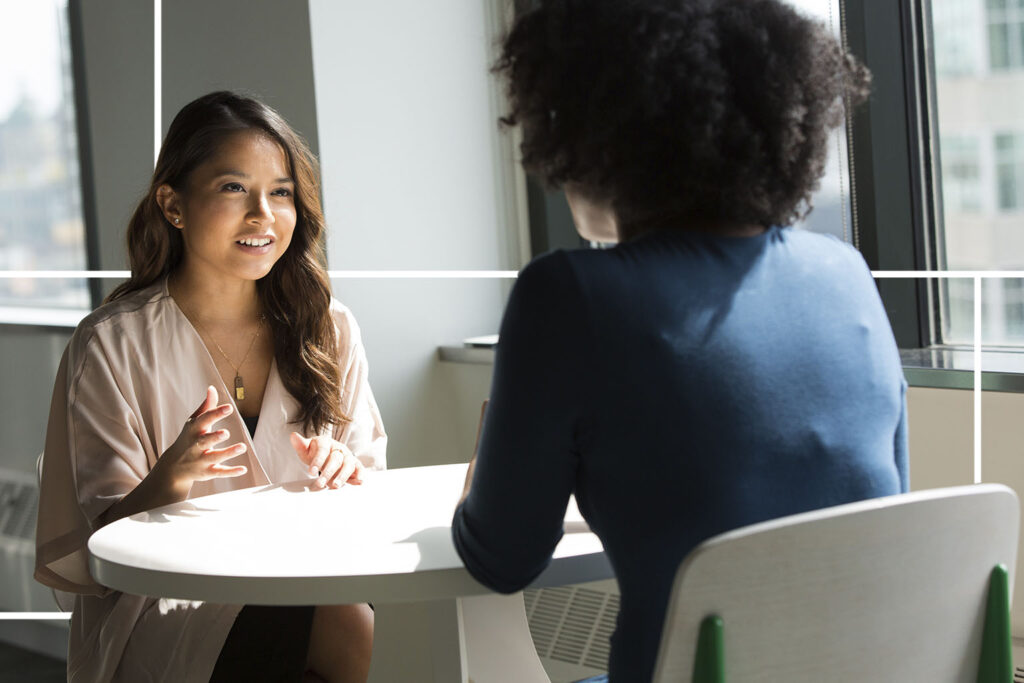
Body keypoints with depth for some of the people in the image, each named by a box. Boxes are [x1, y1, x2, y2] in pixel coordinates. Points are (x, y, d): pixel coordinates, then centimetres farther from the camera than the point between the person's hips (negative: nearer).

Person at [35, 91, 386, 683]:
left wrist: (347, 477, -10)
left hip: (308, 584, 4)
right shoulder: (113, 345, -2)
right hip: (167, 606, -4)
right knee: (355, 631, -31)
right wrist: (170, 481, -25)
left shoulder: (330, 330, 9)